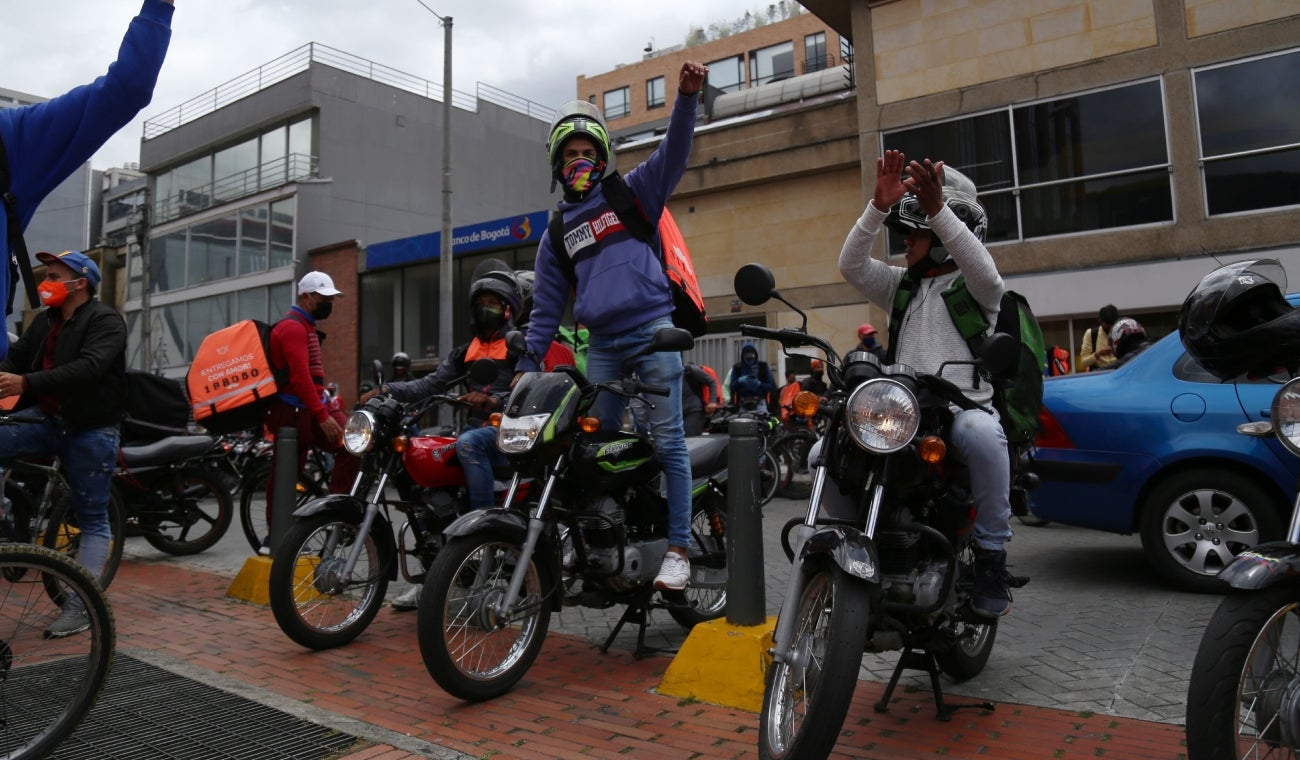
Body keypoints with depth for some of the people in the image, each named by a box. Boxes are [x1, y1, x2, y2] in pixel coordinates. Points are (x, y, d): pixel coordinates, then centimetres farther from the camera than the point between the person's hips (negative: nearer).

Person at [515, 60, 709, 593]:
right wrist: (528, 362, 12)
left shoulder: (631, 193, 13)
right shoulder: (556, 232, 20)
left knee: (668, 443, -5)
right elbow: (547, 305, 19)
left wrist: (687, 96, -17)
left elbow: (674, 153, -1)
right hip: (602, 346, 4)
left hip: (653, 332, -4)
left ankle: (678, 549, 1)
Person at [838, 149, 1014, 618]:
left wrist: (937, 210, -30)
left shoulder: (974, 288, 7)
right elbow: (852, 266, 3)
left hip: (965, 406, -4)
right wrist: (880, 207, -11)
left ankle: (991, 555, -23)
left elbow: (985, 272, -19)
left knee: (982, 436, -39)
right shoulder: (902, 286, 19)